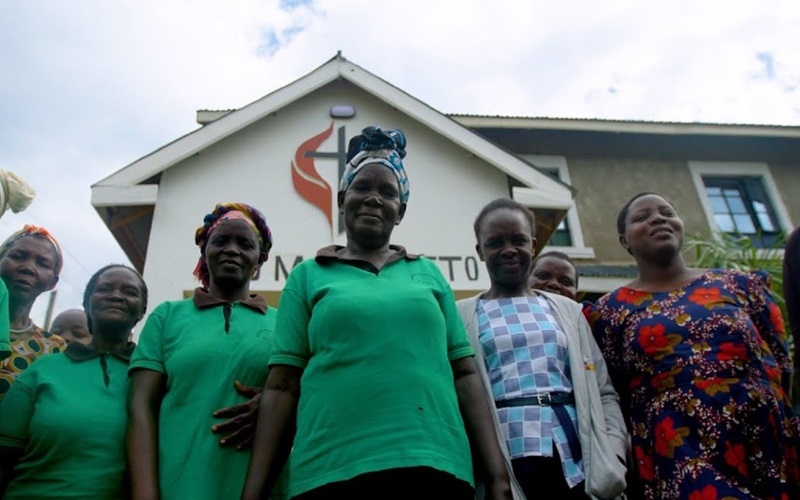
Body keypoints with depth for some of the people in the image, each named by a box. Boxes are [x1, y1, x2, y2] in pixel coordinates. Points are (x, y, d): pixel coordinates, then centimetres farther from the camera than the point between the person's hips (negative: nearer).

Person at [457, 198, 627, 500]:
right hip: (505, 465, -2)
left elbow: (603, 392, 11)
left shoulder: (567, 310, 14)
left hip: (575, 461, 3)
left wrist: (612, 458, -3)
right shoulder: (462, 316, 5)